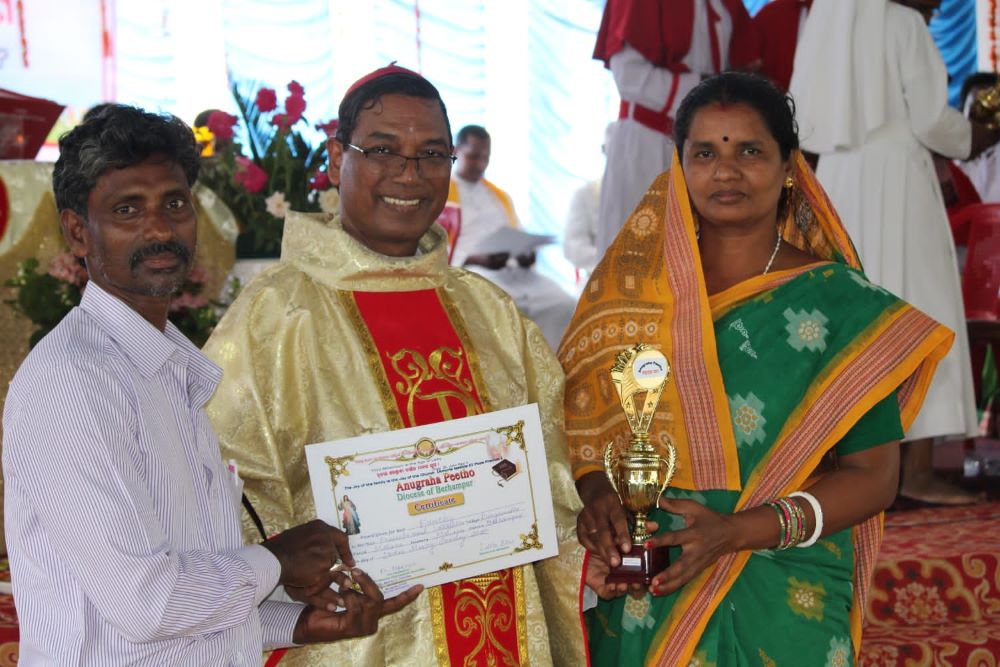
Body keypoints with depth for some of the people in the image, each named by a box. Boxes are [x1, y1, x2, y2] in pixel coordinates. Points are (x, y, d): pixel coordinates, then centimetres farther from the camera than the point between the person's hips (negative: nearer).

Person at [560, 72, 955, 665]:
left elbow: (872, 475, -7)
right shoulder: (628, 284, 1)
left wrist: (737, 531, -19)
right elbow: (581, 421, 4)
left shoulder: (841, 304, -6)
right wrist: (597, 493, -17)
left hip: (784, 608, -2)